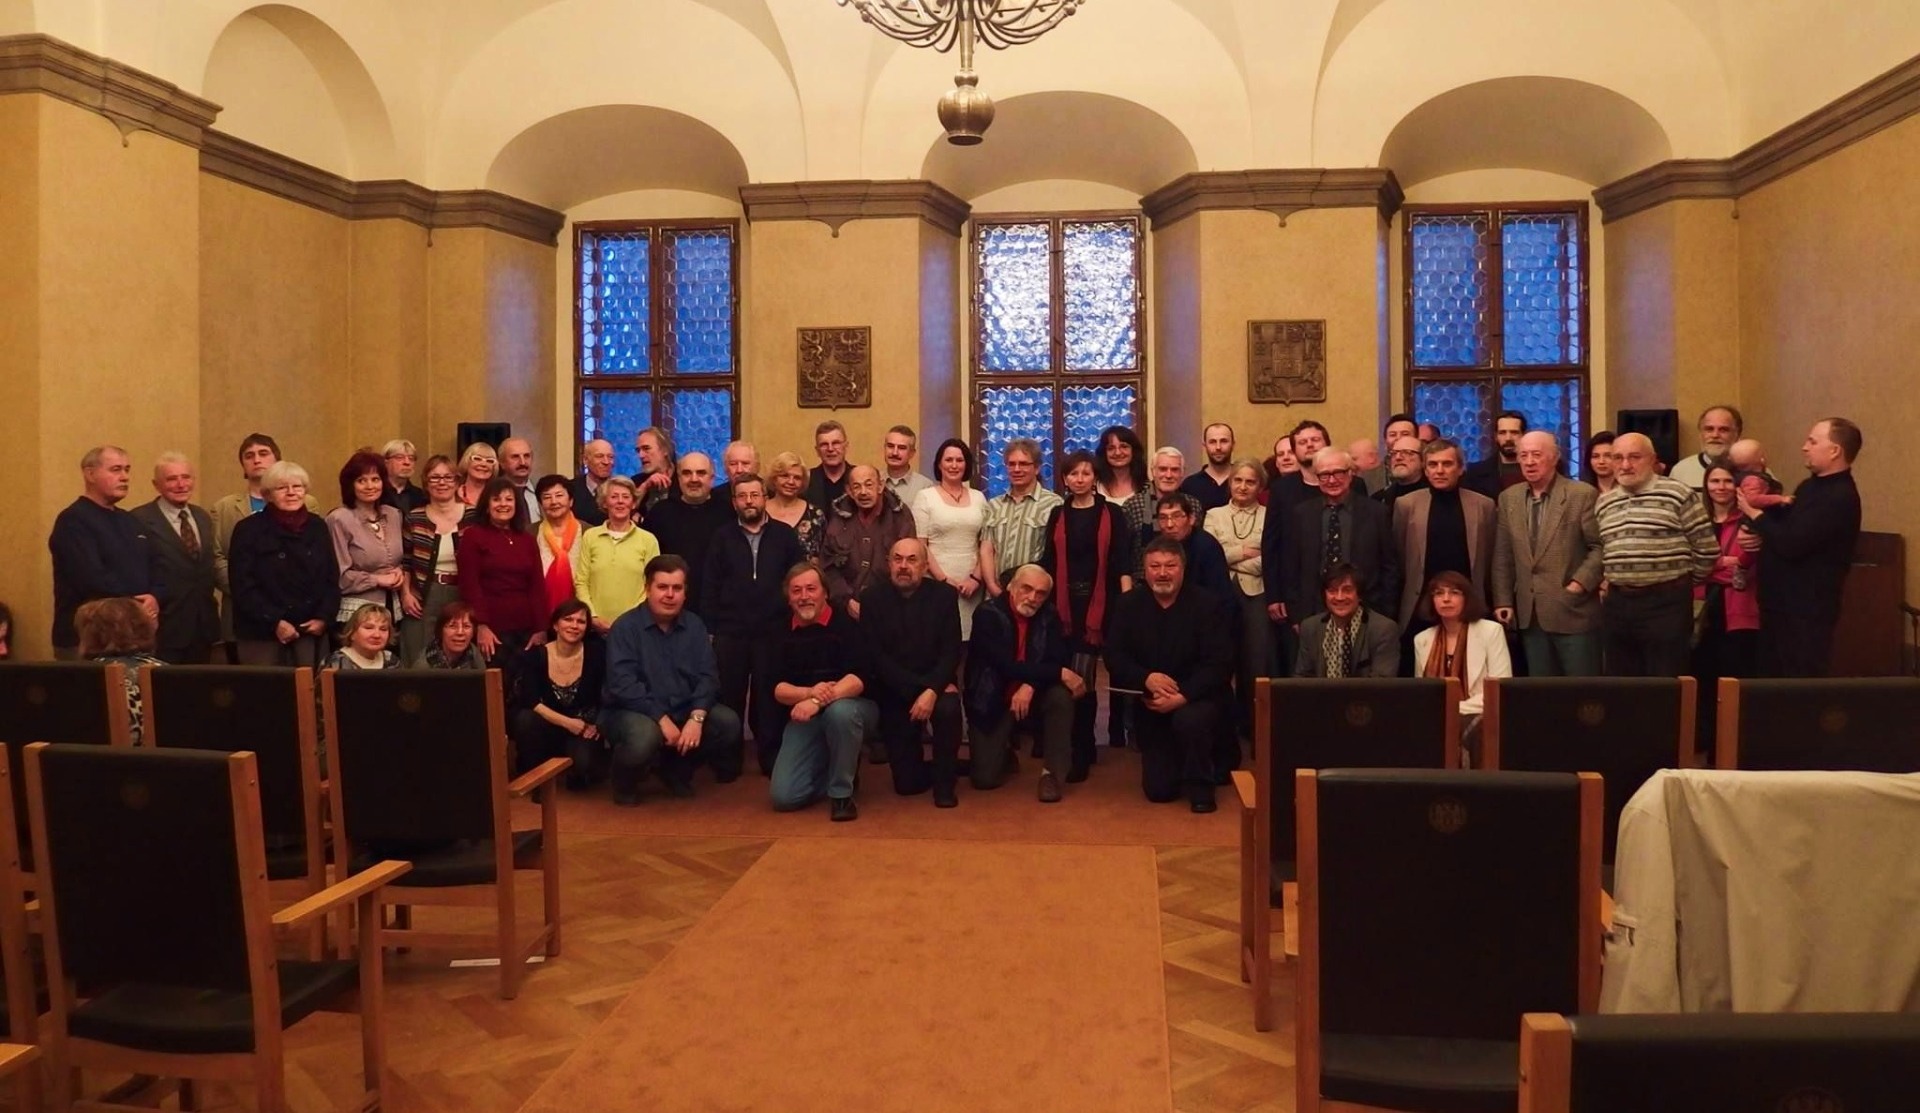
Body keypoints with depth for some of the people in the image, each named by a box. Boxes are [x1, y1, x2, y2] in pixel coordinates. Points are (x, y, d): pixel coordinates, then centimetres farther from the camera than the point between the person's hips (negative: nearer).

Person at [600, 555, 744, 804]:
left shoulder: (694, 625, 4)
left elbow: (708, 675, -4)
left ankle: (677, 770, 9)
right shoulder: (625, 627, -11)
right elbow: (623, 684, -21)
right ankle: (625, 785, -2)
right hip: (633, 712, -5)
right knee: (644, 736, -37)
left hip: (683, 711, 5)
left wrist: (696, 717, -22)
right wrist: (661, 718, -26)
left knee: (728, 722, -17)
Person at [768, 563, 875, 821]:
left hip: (851, 707, -4)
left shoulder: (846, 624, -11)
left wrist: (818, 701, -36)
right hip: (804, 718, 4)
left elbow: (859, 678, -22)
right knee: (783, 797, -12)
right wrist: (809, 692, -25)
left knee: (840, 711, -41)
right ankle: (838, 771, 18)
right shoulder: (783, 632, 3)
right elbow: (777, 688, -3)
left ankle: (842, 792, -19)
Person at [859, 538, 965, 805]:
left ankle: (944, 782, -11)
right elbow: (876, 657, -11)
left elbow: (951, 652, -10)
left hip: (935, 687, 0)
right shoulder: (872, 598, -4)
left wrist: (932, 690, -27)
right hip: (894, 694, 0)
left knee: (948, 708, -36)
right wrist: (919, 689, -19)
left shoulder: (945, 595, -4)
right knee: (907, 783, -5)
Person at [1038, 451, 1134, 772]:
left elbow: (1123, 560, -5)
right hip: (1067, 602, 3)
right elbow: (1048, 561, 10)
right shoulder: (1057, 515, 10)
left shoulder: (1112, 513, 1)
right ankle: (1083, 747, 15)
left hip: (1102, 601, -3)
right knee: (1075, 676, 5)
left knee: (1083, 676, -5)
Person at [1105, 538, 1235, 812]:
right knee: (1158, 790, -2)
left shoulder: (1207, 604, -11)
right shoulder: (1129, 604, -2)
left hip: (1197, 698, -3)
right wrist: (1147, 678, -26)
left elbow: (1219, 664, -17)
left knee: (1189, 720, -39)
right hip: (1150, 706, 3)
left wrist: (1181, 696, -28)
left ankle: (1200, 784, -9)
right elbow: (1114, 657, -6)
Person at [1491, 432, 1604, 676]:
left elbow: (1600, 546, -5)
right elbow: (1502, 557, 10)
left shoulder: (1583, 494, -4)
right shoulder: (1508, 498, 9)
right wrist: (1503, 601, 5)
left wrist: (1580, 583, -15)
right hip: (1529, 615, 4)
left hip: (1573, 612, -4)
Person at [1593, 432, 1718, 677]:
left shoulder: (1679, 494, -5)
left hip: (1666, 603, -5)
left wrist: (1682, 580, 7)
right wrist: (1611, 582, 14)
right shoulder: (1604, 503, 13)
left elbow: (1707, 548, -2)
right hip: (1617, 604, 5)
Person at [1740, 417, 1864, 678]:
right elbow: (1784, 523, 21)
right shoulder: (1812, 485, 13)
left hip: (1806, 610, -10)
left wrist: (1755, 513, -12)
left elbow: (1790, 544, -26)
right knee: (1773, 678, 17)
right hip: (1781, 603, 10)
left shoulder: (1839, 498, -20)